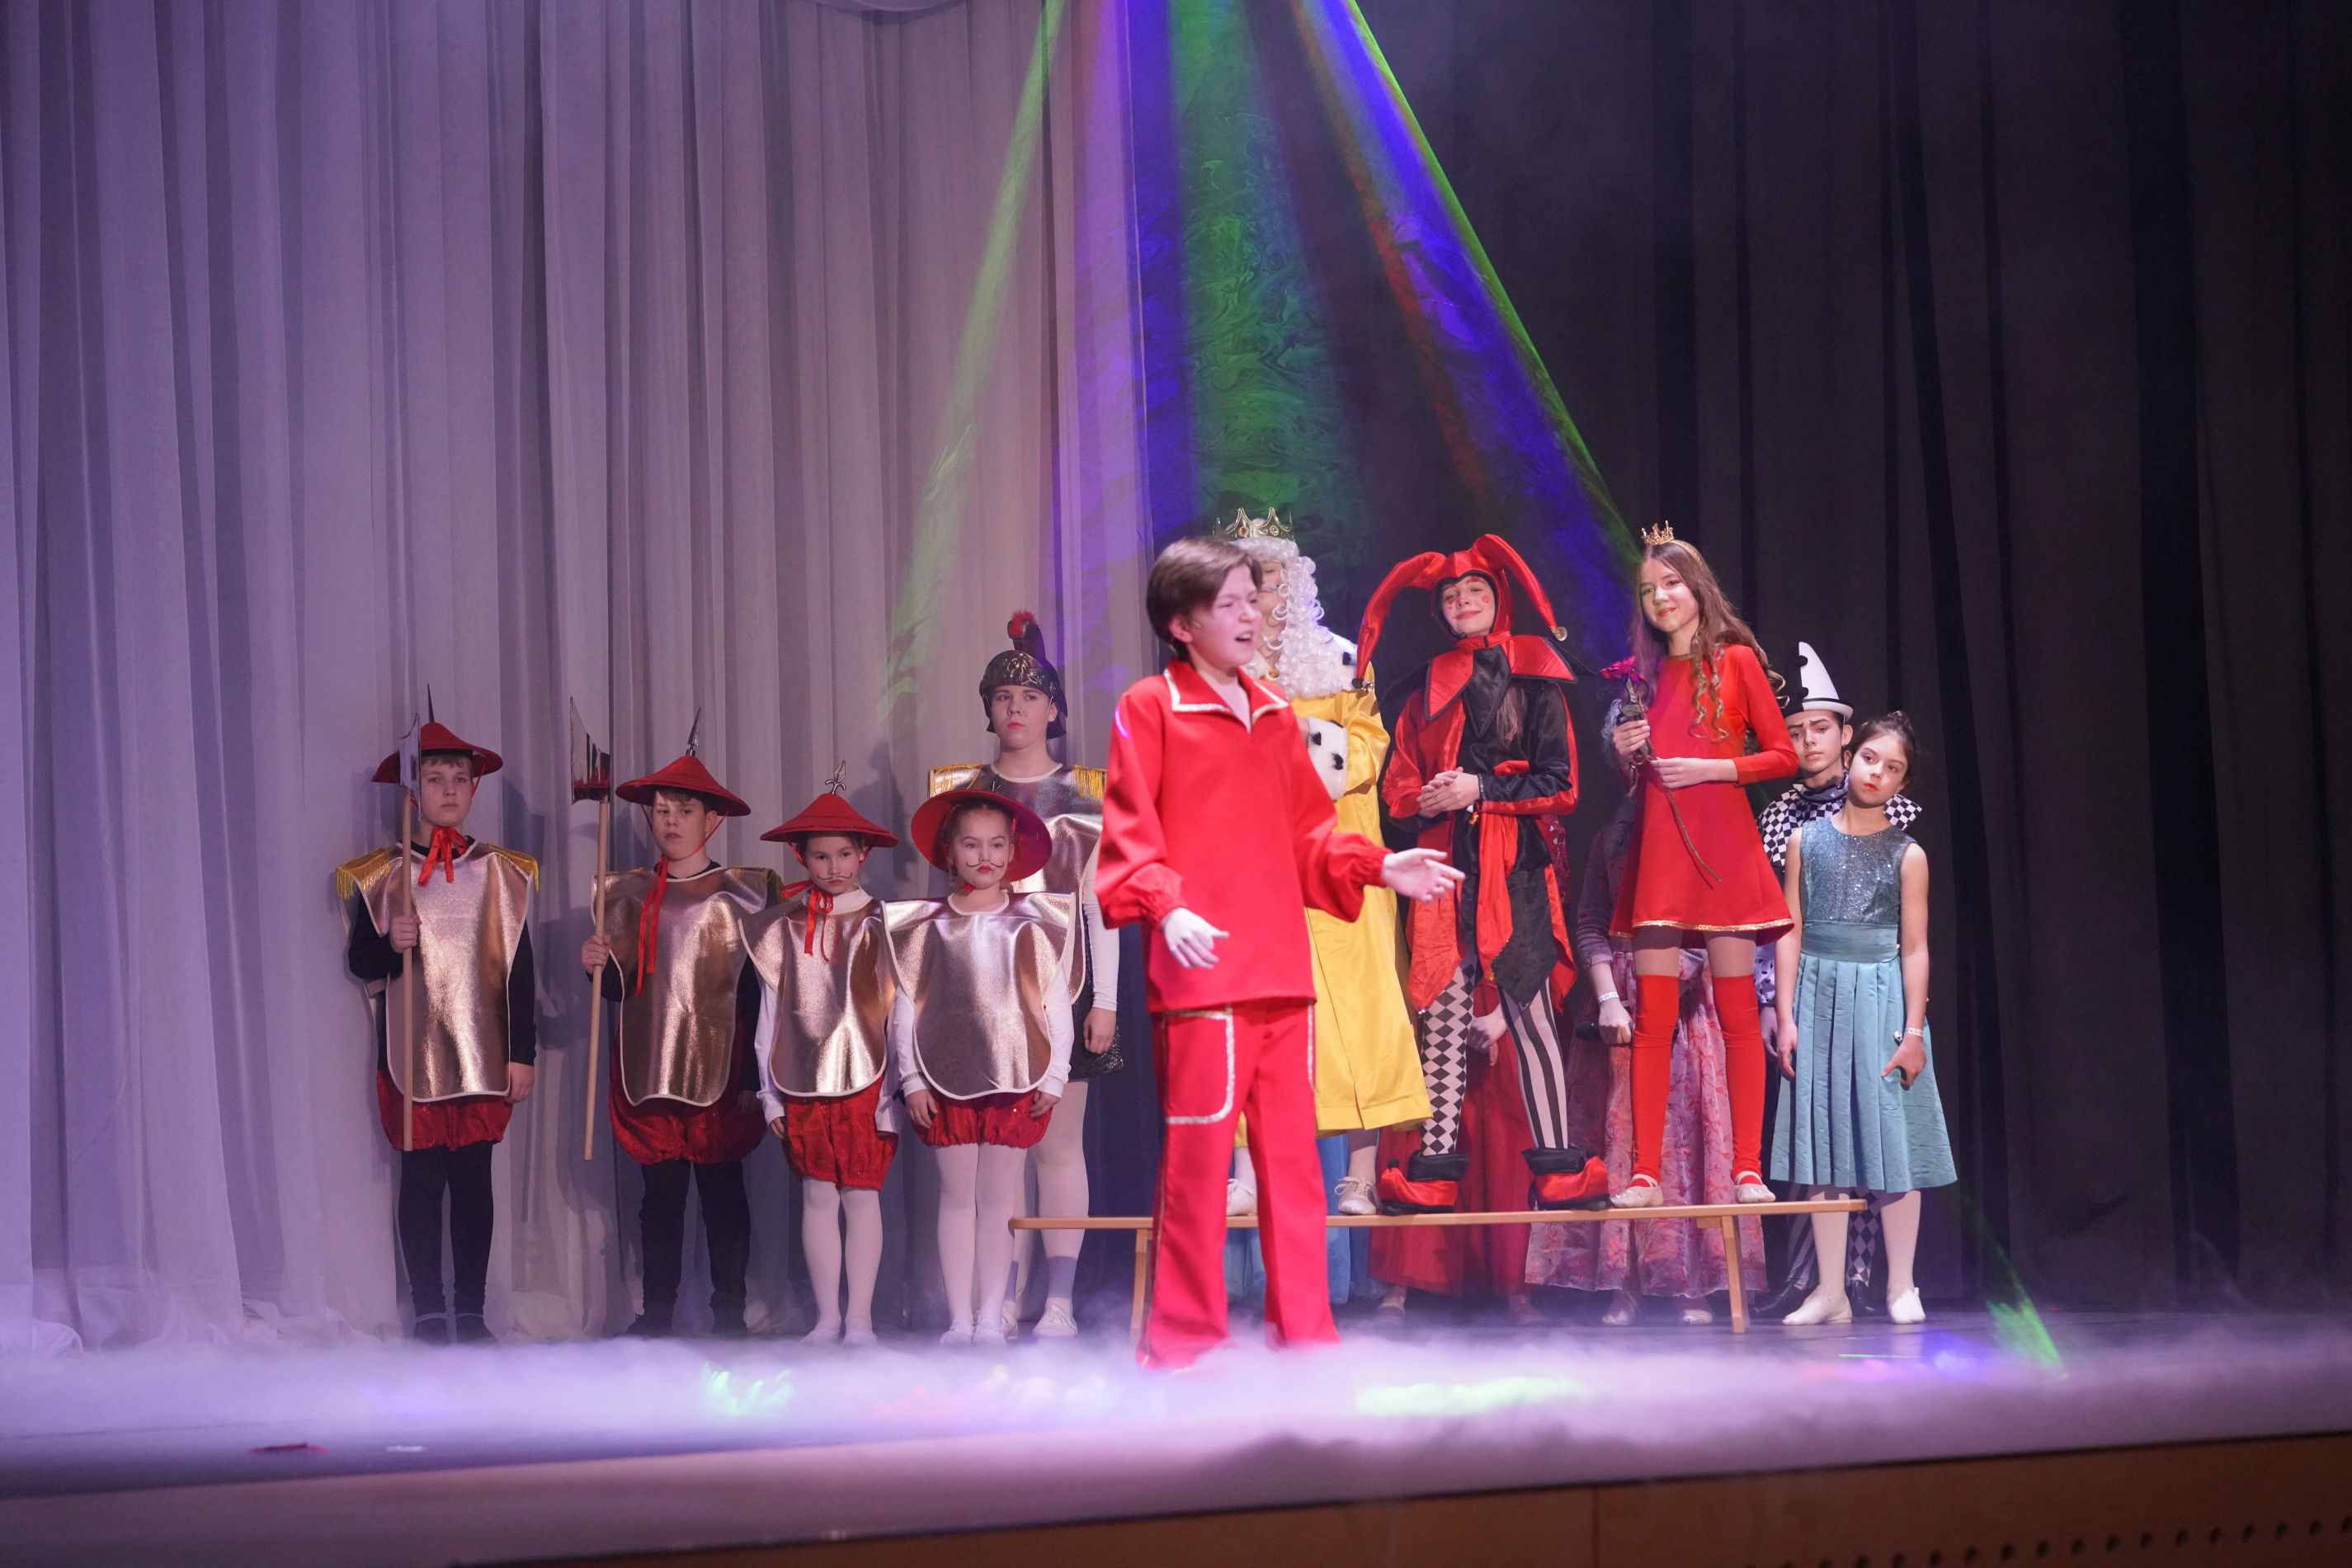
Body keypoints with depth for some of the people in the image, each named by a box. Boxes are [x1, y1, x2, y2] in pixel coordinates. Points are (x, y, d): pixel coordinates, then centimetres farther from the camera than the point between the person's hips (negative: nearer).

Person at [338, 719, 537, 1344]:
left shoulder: (503, 872, 5)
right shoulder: (381, 874, 2)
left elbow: (520, 971, 5)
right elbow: (359, 960, 5)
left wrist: (523, 1053, 0)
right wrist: (390, 945, -17)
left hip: (485, 1053, 1)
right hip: (413, 1053, -1)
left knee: (474, 1179, 5)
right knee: (421, 1179, 1)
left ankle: (471, 1310, 11)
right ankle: (428, 1312, 7)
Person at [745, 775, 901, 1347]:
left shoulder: (879, 925, 0)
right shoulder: (784, 928, 6)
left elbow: (897, 1011, -1)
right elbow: (771, 1010, 9)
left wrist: (894, 1092, -6)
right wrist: (770, 1091, 6)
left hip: (864, 1079, -2)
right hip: (803, 1081, 2)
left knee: (861, 1195, 0)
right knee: (817, 1196, 4)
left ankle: (860, 1316, 5)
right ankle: (826, 1316, 11)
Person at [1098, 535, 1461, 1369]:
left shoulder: (1275, 715, 19)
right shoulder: (1149, 708, -1)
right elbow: (1129, 835, -7)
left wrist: (1378, 868, 9)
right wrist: (1167, 907, -22)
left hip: (1283, 972, 7)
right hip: (1202, 973, -6)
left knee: (1294, 1156, 8)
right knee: (1197, 1157, -5)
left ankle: (1305, 1331, 15)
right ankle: (1183, 1340, 4)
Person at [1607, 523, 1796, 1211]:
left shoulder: (1735, 661, 3)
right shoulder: (1641, 675, 15)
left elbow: (1784, 755, 0)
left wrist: (1709, 768, -11)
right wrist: (1624, 753, 0)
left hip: (1723, 845, -3)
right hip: (1657, 848, 3)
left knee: (1737, 1011, -4)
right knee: (1653, 1014, -2)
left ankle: (1747, 1169, -3)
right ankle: (1645, 1173, -3)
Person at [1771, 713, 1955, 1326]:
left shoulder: (1906, 855, 1)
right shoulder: (1807, 840, 6)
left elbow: (1915, 948, -1)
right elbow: (1791, 932, 5)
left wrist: (1913, 1029, -7)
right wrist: (1787, 1016, -2)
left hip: (1882, 997, -2)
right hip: (1819, 996, 2)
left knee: (1891, 1136, -1)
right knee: (1822, 1140, 3)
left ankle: (1901, 1287, 9)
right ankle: (1831, 1292, 8)